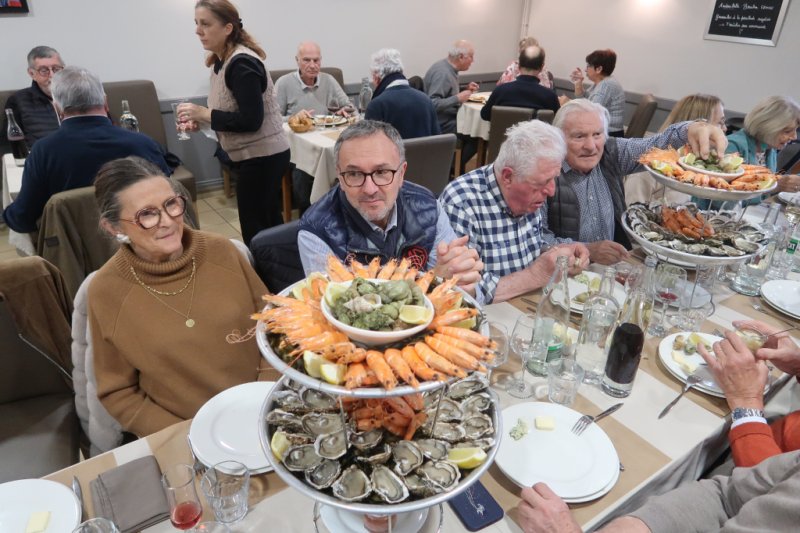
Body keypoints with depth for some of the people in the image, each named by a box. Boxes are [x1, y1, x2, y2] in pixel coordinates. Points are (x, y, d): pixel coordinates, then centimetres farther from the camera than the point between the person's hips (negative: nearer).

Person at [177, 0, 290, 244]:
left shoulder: (241, 63, -18)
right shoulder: (222, 61, 10)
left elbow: (251, 120, -23)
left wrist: (205, 113, -19)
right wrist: (200, 118, 1)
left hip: (261, 156, -9)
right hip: (259, 155, 9)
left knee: (255, 230, -3)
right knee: (269, 224, 18)